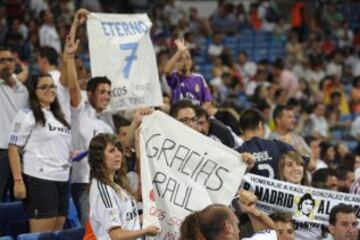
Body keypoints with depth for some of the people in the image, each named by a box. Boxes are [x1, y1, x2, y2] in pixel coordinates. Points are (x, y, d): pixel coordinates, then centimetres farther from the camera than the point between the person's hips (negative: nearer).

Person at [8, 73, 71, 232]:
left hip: (62, 179, 7)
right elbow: (13, 148, -7)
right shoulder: (26, 115, -2)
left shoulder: (58, 116, 19)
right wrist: (18, 180, -15)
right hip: (39, 179, -7)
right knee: (41, 236, -11)